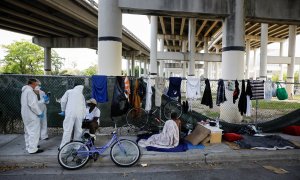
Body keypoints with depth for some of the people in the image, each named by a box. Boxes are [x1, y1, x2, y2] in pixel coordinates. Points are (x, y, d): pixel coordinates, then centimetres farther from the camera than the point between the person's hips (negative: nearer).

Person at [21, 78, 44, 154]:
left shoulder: (25, 90, 12)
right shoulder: (29, 91, -20)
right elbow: (32, 104, -25)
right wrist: (39, 113, -17)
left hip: (26, 115, 10)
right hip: (31, 116, -10)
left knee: (28, 131, 19)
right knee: (34, 132, -3)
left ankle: (29, 146, 31)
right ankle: (32, 149, 2)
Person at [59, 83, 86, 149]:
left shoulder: (69, 91, 12)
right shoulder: (81, 95, 23)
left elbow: (63, 101, 3)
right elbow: (84, 107, 21)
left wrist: (63, 110, 16)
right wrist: (83, 117, 26)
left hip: (70, 113, -3)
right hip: (79, 114, 3)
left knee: (67, 130, -2)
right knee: (78, 130, 11)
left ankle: (63, 146, 0)